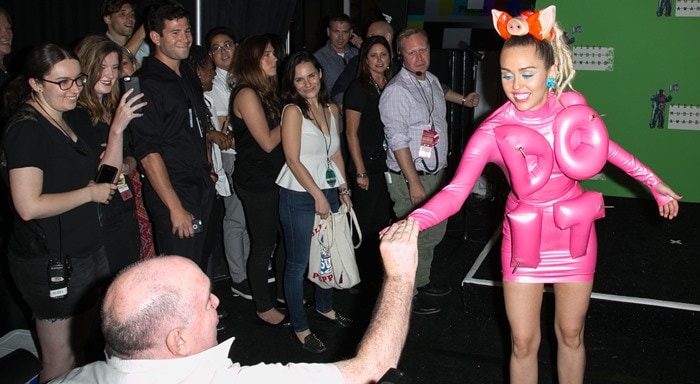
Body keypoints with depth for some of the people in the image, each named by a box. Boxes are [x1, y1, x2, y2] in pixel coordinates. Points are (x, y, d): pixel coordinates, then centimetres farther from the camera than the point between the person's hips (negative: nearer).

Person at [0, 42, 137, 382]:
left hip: (84, 254, 9)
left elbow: (105, 175, 11)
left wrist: (117, 128, -1)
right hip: (50, 264, -9)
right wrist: (90, 193, -16)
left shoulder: (64, 123, 10)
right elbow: (29, 206, -26)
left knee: (79, 353, 21)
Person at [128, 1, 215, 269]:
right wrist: (175, 208, -21)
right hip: (171, 193, -8)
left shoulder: (189, 75, 12)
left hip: (202, 188, 8)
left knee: (200, 270, 15)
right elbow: (148, 152, -19)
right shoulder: (145, 83, -14)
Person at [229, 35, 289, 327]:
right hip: (256, 181, -8)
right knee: (263, 244, 3)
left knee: (285, 237, 16)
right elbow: (268, 141, -19)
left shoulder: (268, 90, 11)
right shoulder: (247, 94, -17)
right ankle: (263, 307, 19)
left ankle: (284, 293, 34)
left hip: (276, 178, 9)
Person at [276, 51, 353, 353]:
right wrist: (318, 195, -16)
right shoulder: (293, 111, -11)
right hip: (299, 196, -6)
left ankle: (325, 308, 39)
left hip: (329, 191, 7)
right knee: (298, 263, 3)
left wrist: (343, 189, 8)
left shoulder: (331, 110, 9)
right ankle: (300, 328, 15)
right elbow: (293, 160, -15)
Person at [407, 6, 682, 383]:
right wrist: (412, 222, -44)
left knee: (571, 335, 18)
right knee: (523, 344, 7)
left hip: (574, 236, 3)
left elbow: (603, 145, 8)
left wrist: (654, 182, 15)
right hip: (525, 240, -2)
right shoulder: (493, 131, -21)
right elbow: (455, 191, -27)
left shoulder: (572, 105, -12)